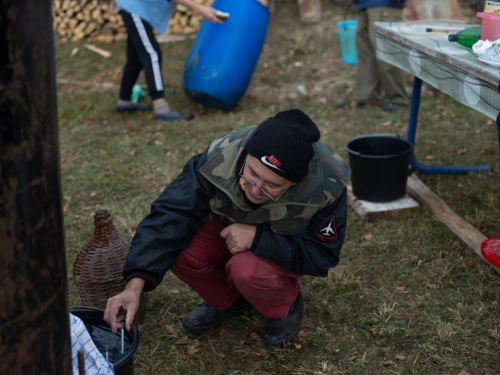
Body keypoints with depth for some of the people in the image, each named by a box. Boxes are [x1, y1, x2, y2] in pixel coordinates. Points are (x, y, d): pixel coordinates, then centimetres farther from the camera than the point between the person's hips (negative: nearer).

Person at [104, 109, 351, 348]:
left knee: (247, 270, -35)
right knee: (179, 249, -25)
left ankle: (286, 306, 1)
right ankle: (228, 301, 5)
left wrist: (258, 236, -39)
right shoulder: (220, 158, -32)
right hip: (231, 227, 3)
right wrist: (135, 285, -45)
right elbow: (170, 216, -34)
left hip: (288, 252, -3)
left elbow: (322, 256, -26)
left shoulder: (328, 185, -34)